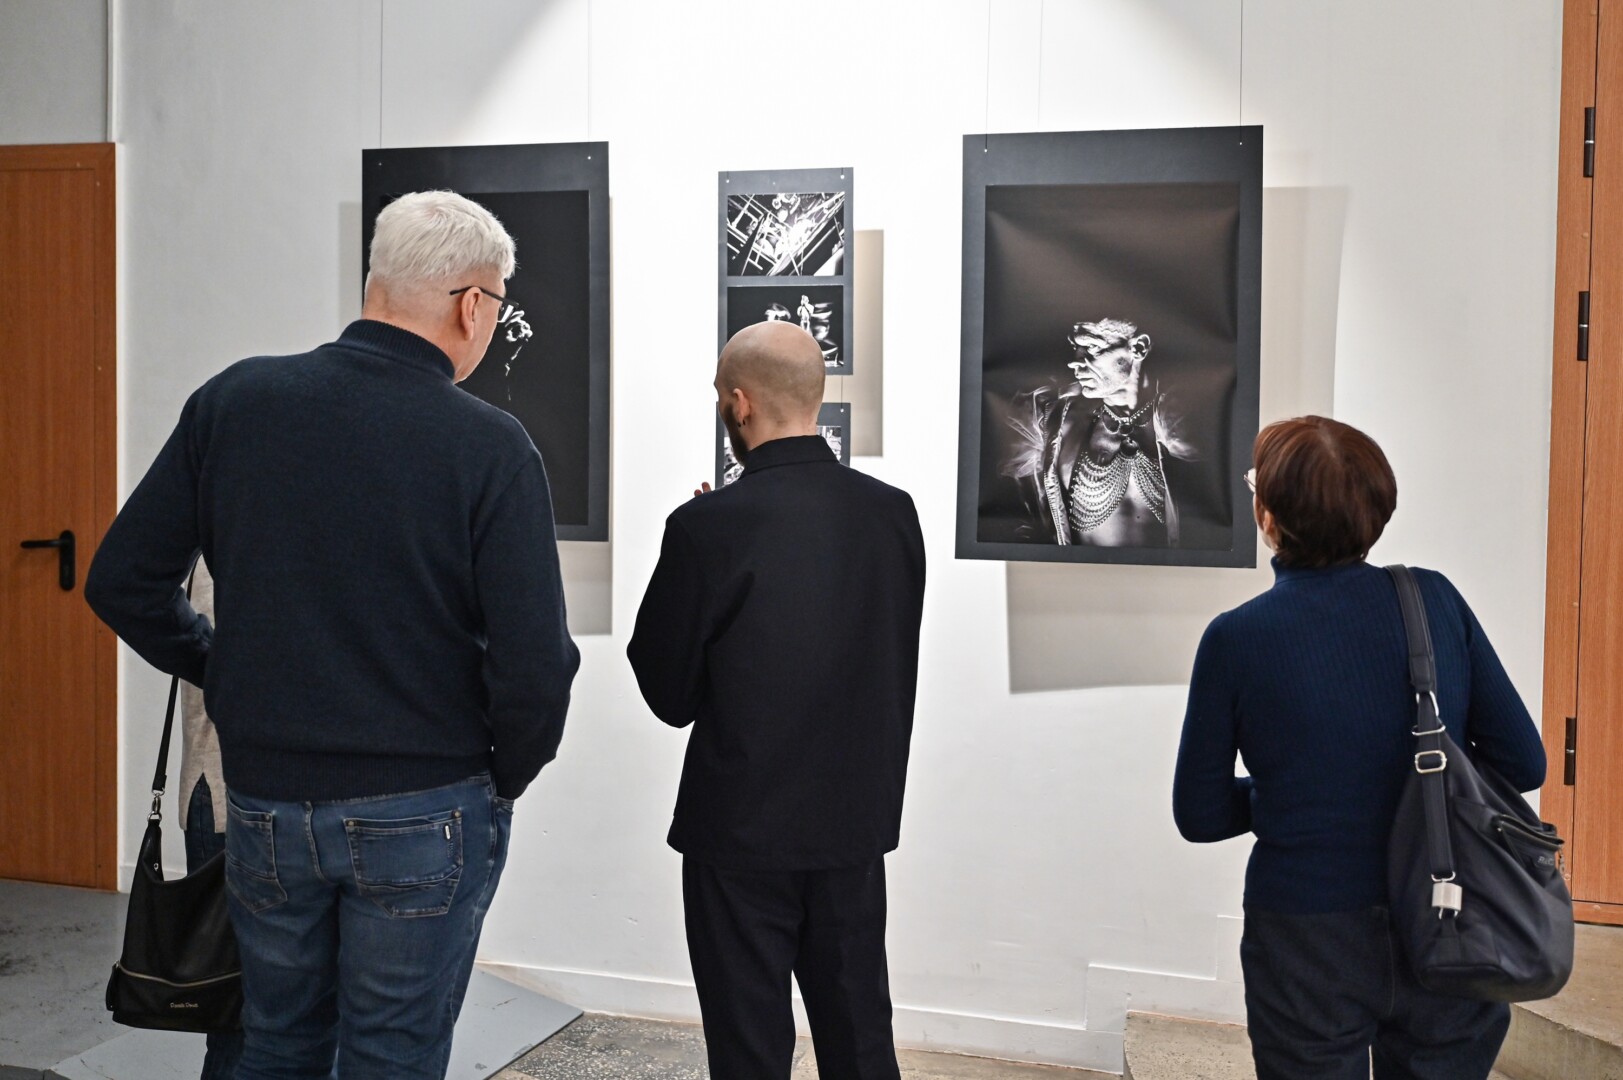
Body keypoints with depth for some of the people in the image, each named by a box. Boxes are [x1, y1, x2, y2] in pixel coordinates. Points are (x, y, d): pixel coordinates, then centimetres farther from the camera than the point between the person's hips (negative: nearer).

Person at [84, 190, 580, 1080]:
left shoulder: (234, 400, -5)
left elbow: (122, 582, 0)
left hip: (263, 799, 4)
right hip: (426, 815, -3)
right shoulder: (491, 448, -16)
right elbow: (534, 669, -19)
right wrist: (504, 779, 0)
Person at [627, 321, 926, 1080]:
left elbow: (669, 695, -8)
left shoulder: (709, 525, -18)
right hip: (858, 819, 5)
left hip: (743, 826, -4)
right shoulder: (894, 512, -3)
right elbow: (894, 664, 5)